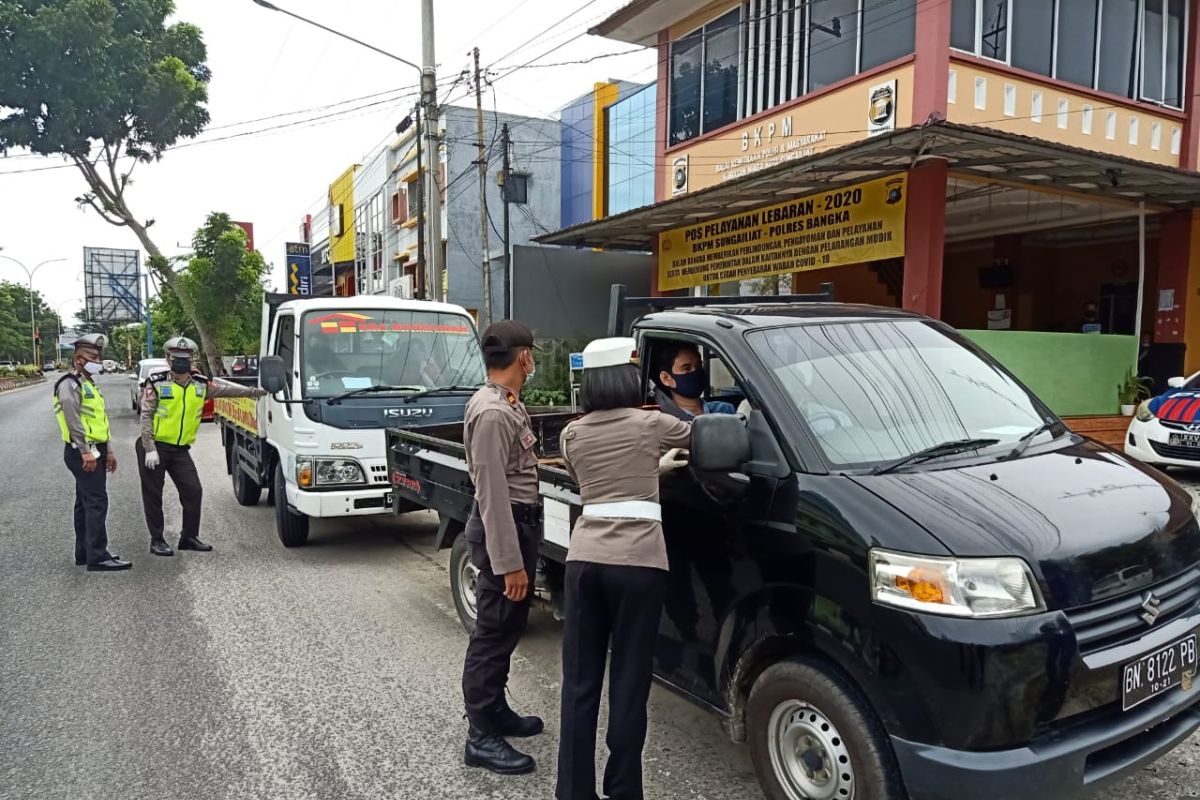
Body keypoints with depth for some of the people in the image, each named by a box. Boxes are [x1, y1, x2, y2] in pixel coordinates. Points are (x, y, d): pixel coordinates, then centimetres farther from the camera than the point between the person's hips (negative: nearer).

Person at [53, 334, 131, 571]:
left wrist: (108, 451, 22)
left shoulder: (88, 384, 20)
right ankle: (97, 557, -12)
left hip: (93, 451, 10)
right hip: (83, 452, -10)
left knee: (85, 503, 14)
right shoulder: (70, 384, -12)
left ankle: (84, 552, 21)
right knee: (96, 502, -13)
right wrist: (86, 451, -27)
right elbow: (74, 420, -22)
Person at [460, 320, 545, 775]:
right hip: (504, 528, -10)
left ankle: (496, 712, 33)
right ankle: (482, 737, 10)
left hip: (519, 522, 10)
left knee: (507, 629, 19)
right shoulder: (492, 413, -22)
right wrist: (509, 562, -25)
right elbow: (492, 494, -26)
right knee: (494, 633, -1)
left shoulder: (507, 403, 10)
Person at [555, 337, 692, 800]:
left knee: (580, 681, 11)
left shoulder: (572, 434, 11)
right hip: (638, 561, -3)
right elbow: (696, 433, 20)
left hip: (584, 558, 4)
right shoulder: (651, 424, 1)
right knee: (628, 682, 5)